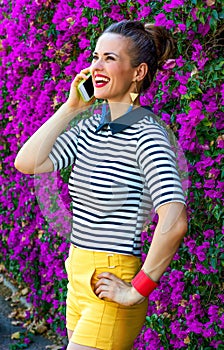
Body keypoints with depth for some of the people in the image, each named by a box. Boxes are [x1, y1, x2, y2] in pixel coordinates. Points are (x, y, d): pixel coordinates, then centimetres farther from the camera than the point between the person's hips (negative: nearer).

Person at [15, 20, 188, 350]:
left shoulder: (146, 135, -17)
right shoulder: (90, 127, 7)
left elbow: (174, 222, -27)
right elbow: (27, 163, 0)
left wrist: (136, 291, -20)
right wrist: (70, 108, -1)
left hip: (111, 283, -8)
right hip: (79, 279, 8)